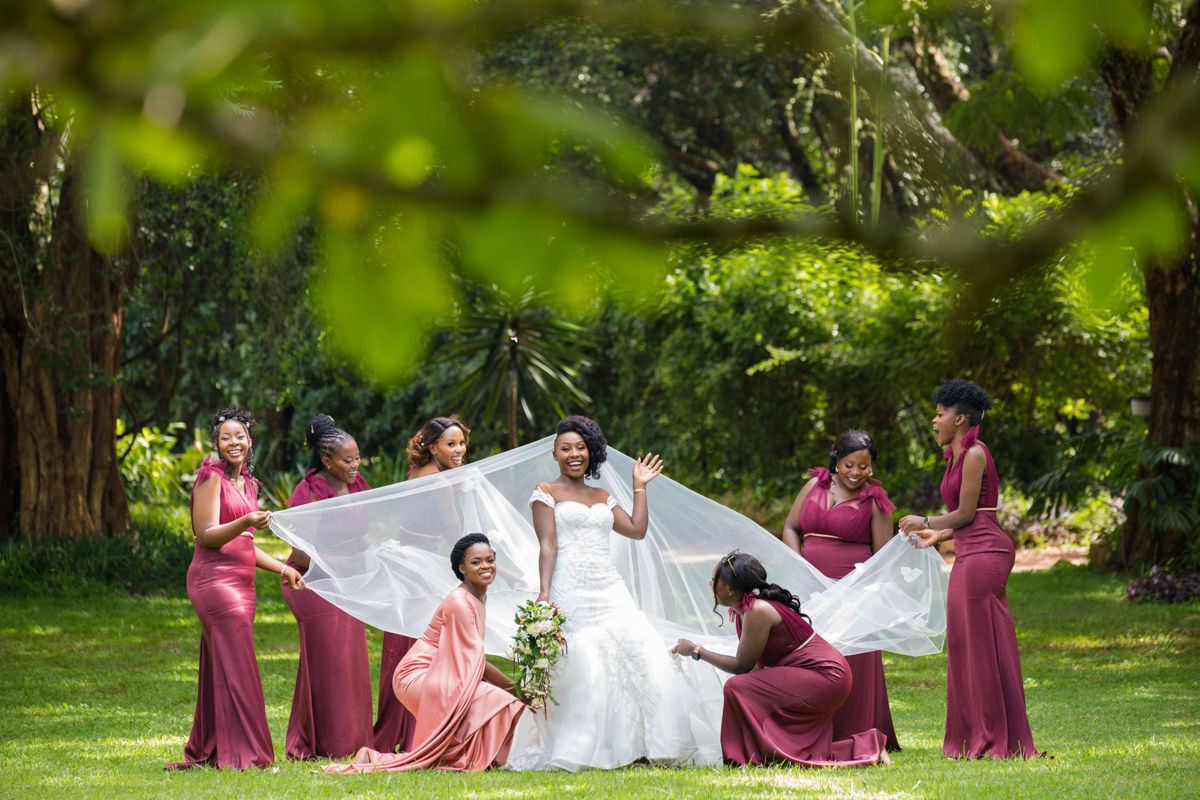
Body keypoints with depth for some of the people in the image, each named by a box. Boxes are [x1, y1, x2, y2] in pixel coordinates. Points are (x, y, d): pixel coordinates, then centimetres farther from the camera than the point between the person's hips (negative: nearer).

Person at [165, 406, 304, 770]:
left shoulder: (247, 483, 19)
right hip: (214, 579, -8)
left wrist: (283, 568, 19)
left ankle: (206, 751, 13)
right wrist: (246, 522, -26)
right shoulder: (211, 477, -6)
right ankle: (242, 754, -9)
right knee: (236, 667, -10)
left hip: (240, 582, 8)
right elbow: (207, 535, -12)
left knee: (220, 671, 9)